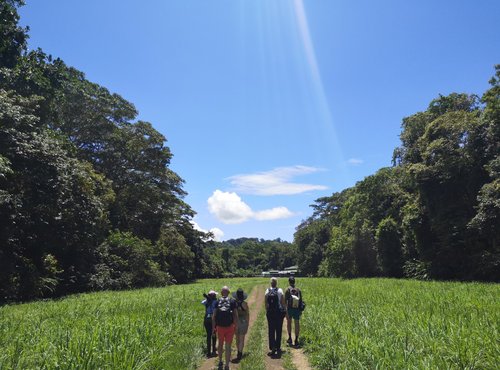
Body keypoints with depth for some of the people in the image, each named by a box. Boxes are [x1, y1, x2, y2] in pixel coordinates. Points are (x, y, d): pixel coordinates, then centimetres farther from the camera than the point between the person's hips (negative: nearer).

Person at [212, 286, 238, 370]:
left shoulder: (217, 301, 0)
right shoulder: (232, 301, -3)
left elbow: (214, 316, -1)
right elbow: (236, 315, -5)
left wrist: (213, 327, 6)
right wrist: (235, 325, 5)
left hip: (220, 326, 2)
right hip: (230, 326, -2)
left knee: (220, 344, 22)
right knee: (228, 346, 7)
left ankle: (220, 362, 34)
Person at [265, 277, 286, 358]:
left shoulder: (267, 291, -2)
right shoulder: (280, 290, -7)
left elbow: (266, 303, -1)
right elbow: (283, 302, -6)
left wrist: (267, 311, 8)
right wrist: (285, 310, 5)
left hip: (270, 312, 1)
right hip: (279, 312, -1)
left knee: (271, 330, 8)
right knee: (278, 330, 10)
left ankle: (273, 347, 7)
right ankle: (278, 347, 13)